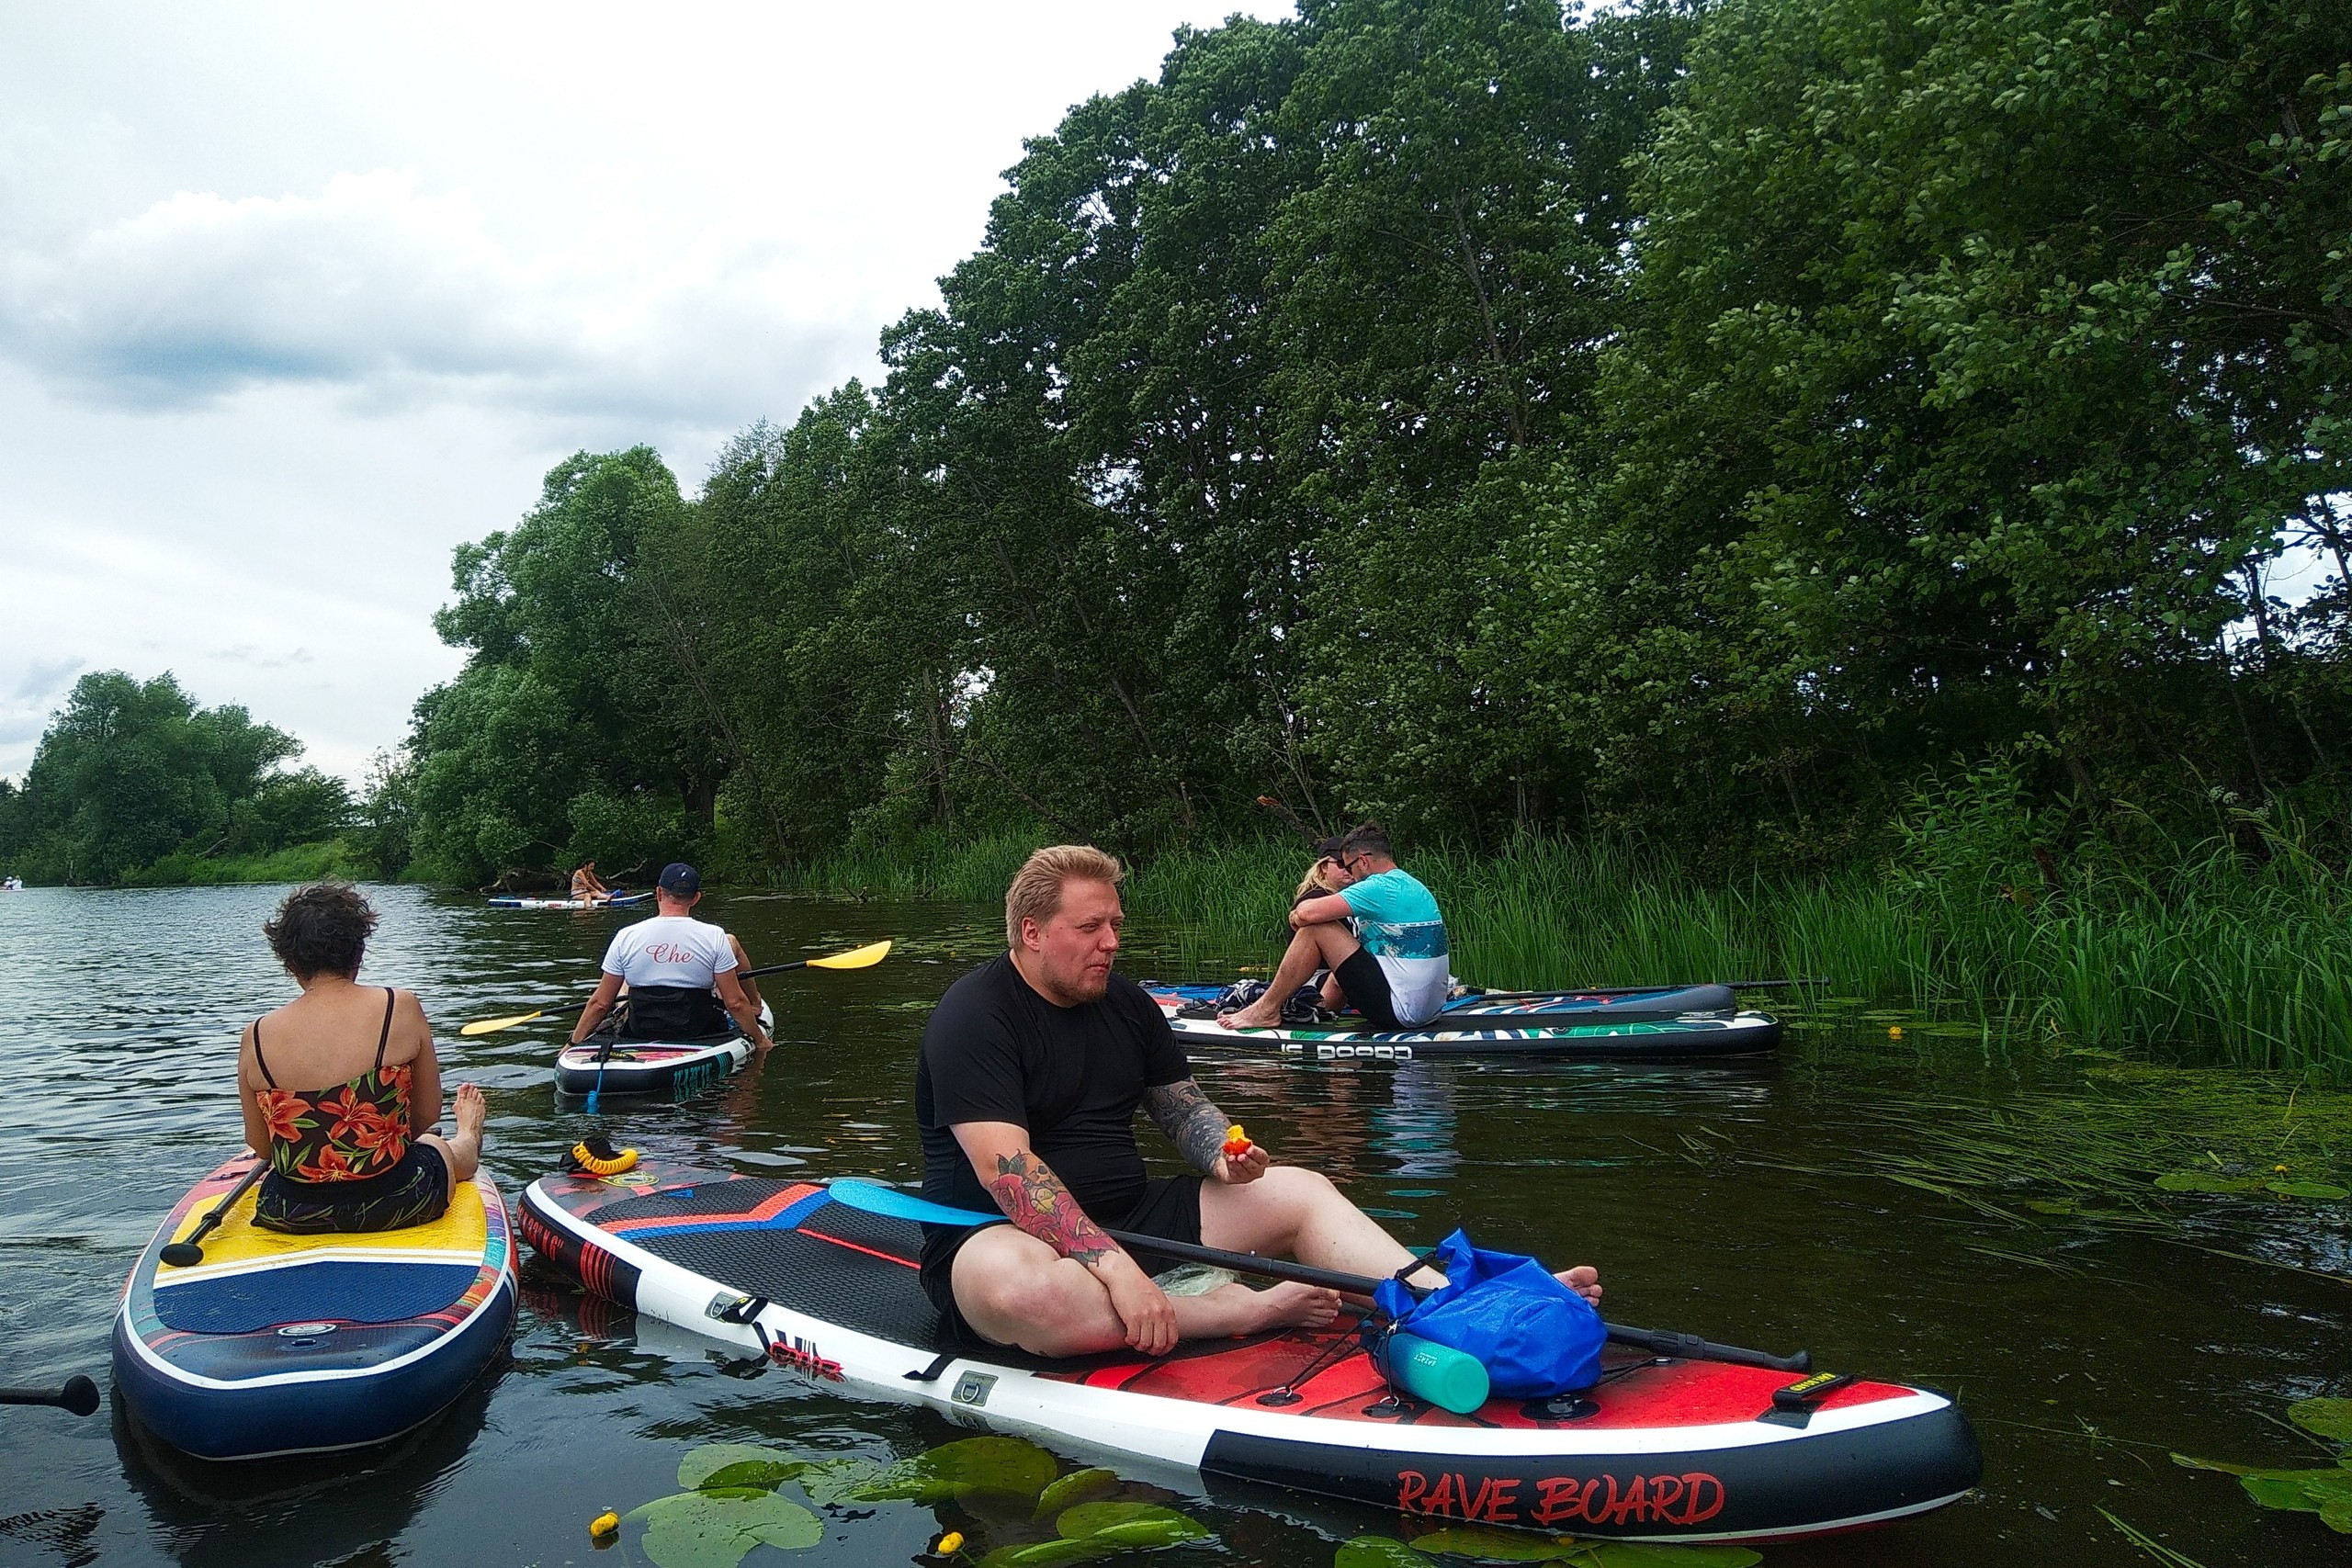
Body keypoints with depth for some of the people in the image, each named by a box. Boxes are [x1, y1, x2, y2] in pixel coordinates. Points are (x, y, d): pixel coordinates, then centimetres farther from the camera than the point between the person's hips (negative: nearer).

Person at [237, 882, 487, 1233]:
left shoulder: (256, 1038, -10)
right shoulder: (401, 1009, -14)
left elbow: (261, 1147, 1)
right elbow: (428, 1115, -4)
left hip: (290, 1216, 2)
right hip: (394, 1205, -2)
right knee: (441, 1149, 36)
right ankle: (468, 1141, 68)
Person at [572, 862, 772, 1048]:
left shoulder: (626, 937, -11)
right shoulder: (714, 937, -15)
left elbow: (599, 1004, -7)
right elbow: (735, 1003, -13)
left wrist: (573, 1044, 7)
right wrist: (759, 1039, 2)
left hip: (640, 1037, 2)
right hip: (701, 1035, -1)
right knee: (732, 942, 18)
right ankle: (755, 1005, 38)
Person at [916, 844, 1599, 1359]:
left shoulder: (1123, 1002, 9)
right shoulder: (974, 1015, -16)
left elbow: (1182, 1105, 13)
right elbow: (1005, 1167, -26)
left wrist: (1223, 1158, -11)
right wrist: (1111, 1266, -35)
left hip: (1127, 1217, 7)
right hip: (994, 1235, -7)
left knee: (1299, 1190, -5)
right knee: (1019, 1289, -43)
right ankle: (1248, 1310, -29)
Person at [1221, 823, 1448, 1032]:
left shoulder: (1382, 887, -14)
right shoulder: (1414, 886, 16)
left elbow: (1307, 913, -21)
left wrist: (1297, 915, 2)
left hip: (1399, 1011, -10)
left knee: (1316, 928, -8)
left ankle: (1267, 1010, 1)